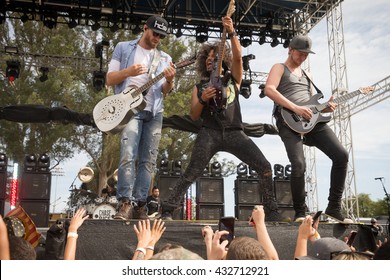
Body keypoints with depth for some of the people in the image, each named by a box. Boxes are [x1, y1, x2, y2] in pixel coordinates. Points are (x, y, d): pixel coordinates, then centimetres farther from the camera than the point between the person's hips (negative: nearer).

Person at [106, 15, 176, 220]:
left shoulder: (164, 58, 17)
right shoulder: (123, 48, 10)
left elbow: (164, 91, 10)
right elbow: (109, 80, 5)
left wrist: (169, 81, -13)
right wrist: (128, 71, -13)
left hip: (155, 112, 4)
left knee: (148, 161, 0)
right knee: (128, 156, -18)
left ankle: (139, 205, 4)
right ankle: (125, 203, -18)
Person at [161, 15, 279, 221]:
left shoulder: (233, 79, 18)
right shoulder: (199, 87, 18)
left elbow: (238, 57, 0)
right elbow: (194, 116, 11)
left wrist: (231, 33, -10)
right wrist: (202, 99, -7)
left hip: (234, 133, 1)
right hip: (209, 133, -1)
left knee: (265, 167, -8)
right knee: (190, 174, -12)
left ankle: (272, 209, 5)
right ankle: (167, 210, -7)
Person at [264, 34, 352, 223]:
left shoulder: (306, 75, 30)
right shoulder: (279, 68, 9)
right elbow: (269, 90, -11)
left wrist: (324, 107, 7)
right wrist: (295, 108, -18)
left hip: (312, 120, 7)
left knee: (341, 155, -7)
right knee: (299, 165, -22)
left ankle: (334, 208, 2)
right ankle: (300, 213, -4)